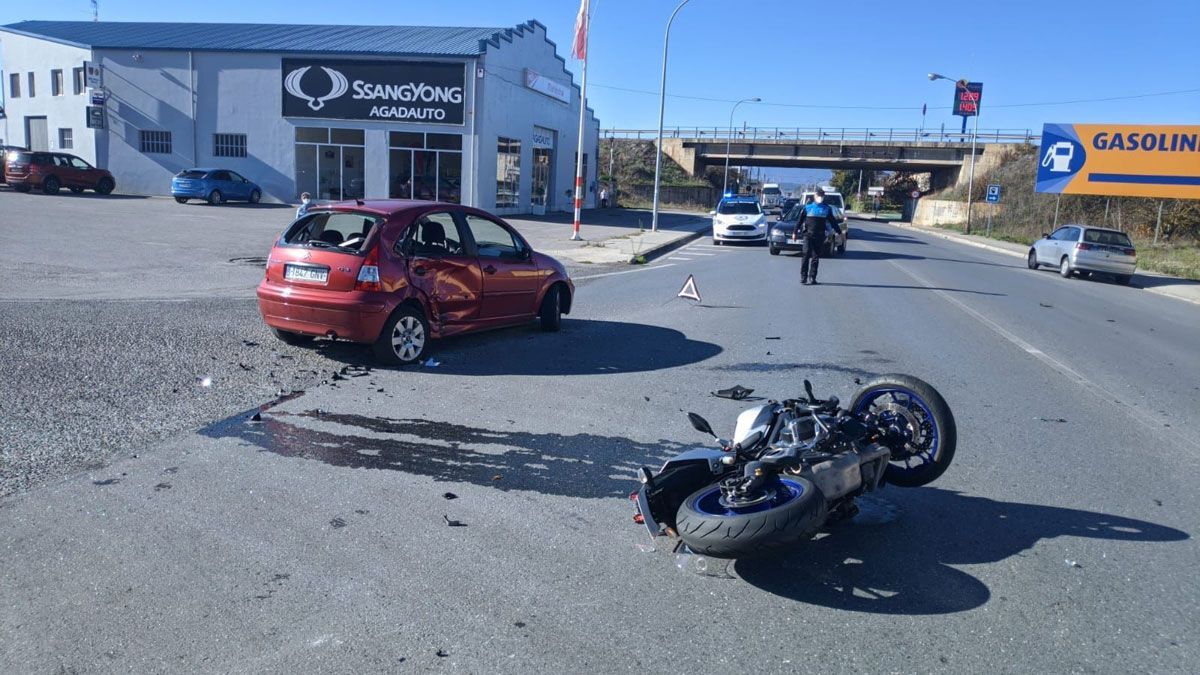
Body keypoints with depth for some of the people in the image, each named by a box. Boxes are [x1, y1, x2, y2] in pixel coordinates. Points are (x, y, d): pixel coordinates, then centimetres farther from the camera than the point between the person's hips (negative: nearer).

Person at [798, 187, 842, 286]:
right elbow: (800, 220, 9)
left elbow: (833, 221, 15)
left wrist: (839, 232, 14)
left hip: (820, 236, 2)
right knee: (806, 256, -7)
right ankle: (803, 277, -3)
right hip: (808, 235, -2)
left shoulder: (827, 208, 9)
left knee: (816, 257, 2)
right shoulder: (808, 207, 5)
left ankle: (812, 277, 6)